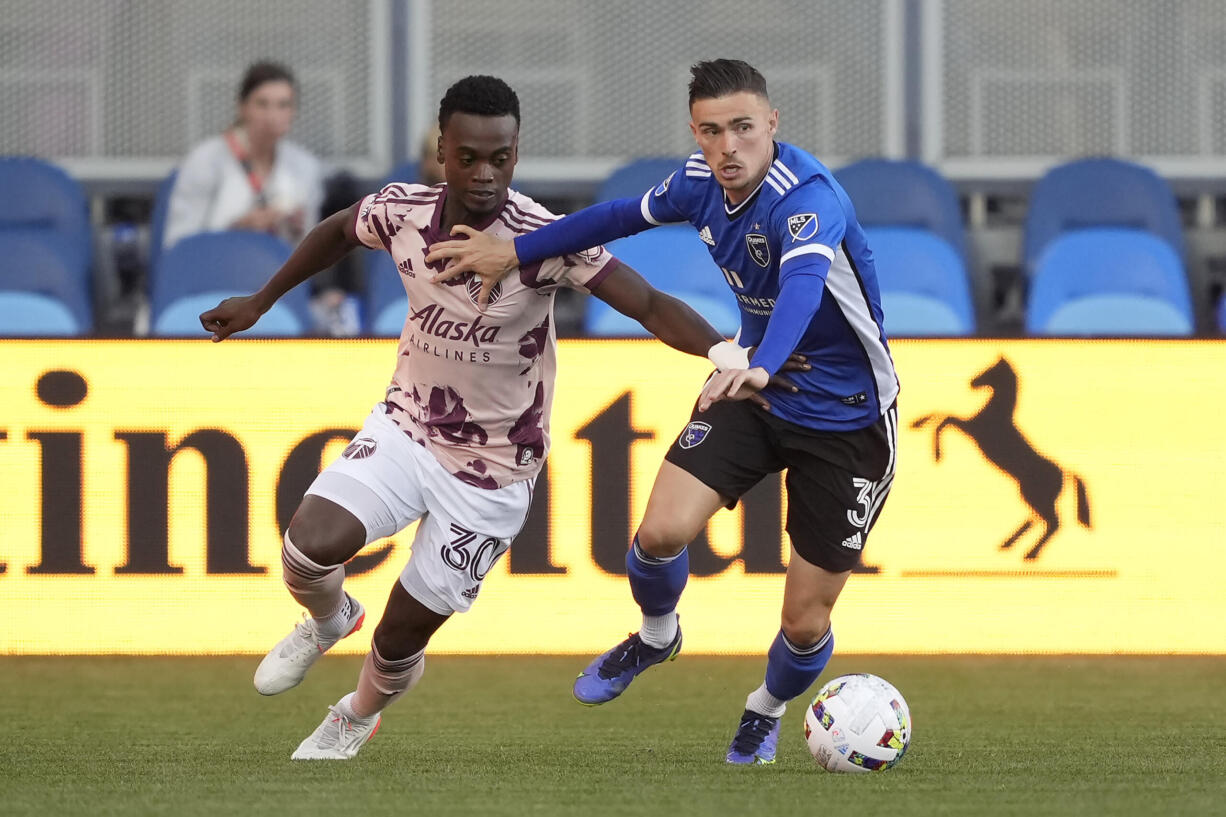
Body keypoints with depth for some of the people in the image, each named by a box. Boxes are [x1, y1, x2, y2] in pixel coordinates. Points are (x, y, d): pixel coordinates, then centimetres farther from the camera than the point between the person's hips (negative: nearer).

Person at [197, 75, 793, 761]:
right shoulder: (402, 213, -12)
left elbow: (650, 305, -29)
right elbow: (339, 232, 12)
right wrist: (261, 303, 22)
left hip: (493, 469, -3)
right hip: (407, 427, 3)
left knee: (402, 635, 4)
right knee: (309, 547, -22)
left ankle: (357, 719, 41)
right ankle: (329, 620, 16)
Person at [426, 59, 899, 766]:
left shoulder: (808, 197, -32)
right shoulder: (703, 183, -9)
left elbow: (804, 281, -53)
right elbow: (625, 215, 13)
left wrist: (761, 367, -72)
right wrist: (514, 253, 14)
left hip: (846, 419, -5)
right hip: (756, 389, 5)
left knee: (806, 622, -1)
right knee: (662, 530, -16)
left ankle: (767, 712, 35)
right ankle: (656, 637, 20)